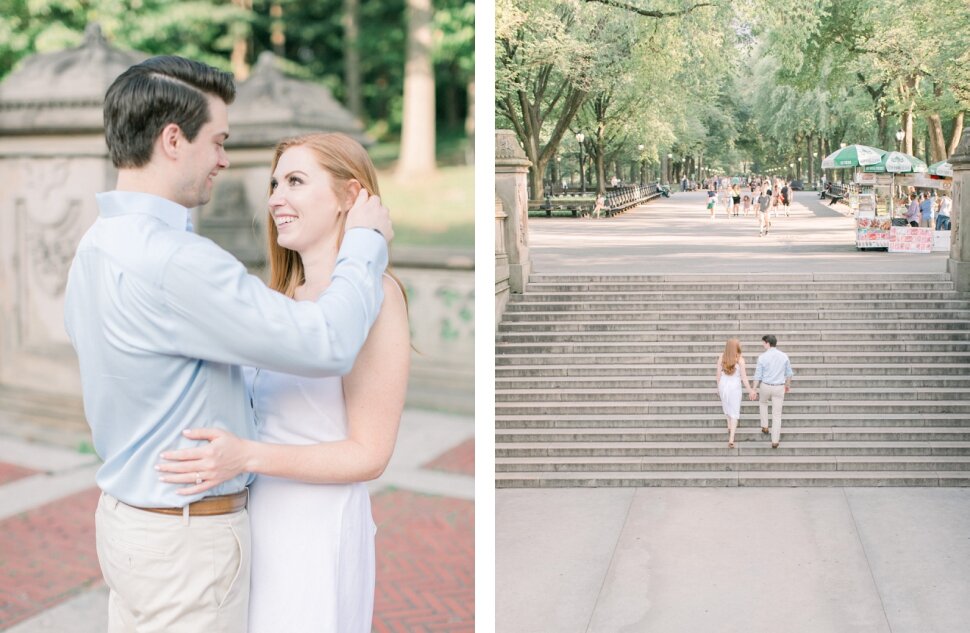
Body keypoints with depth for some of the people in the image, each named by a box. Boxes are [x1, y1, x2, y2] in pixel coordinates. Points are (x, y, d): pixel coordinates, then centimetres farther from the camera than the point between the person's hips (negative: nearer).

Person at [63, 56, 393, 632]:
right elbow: (328, 344, -26)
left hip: (129, 513, 9)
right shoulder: (172, 261, -28)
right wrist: (368, 241, -11)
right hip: (187, 538, -9)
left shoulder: (97, 245, 5)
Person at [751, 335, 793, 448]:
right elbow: (788, 373, 6)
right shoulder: (784, 356, -4)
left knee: (762, 402, 34)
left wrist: (754, 390, 1)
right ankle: (775, 441, 8)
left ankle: (764, 426, 32)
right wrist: (788, 385, 24)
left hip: (765, 386, -1)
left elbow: (758, 376, -8)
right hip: (779, 388, 1)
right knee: (777, 414, 8)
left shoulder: (762, 357, -12)